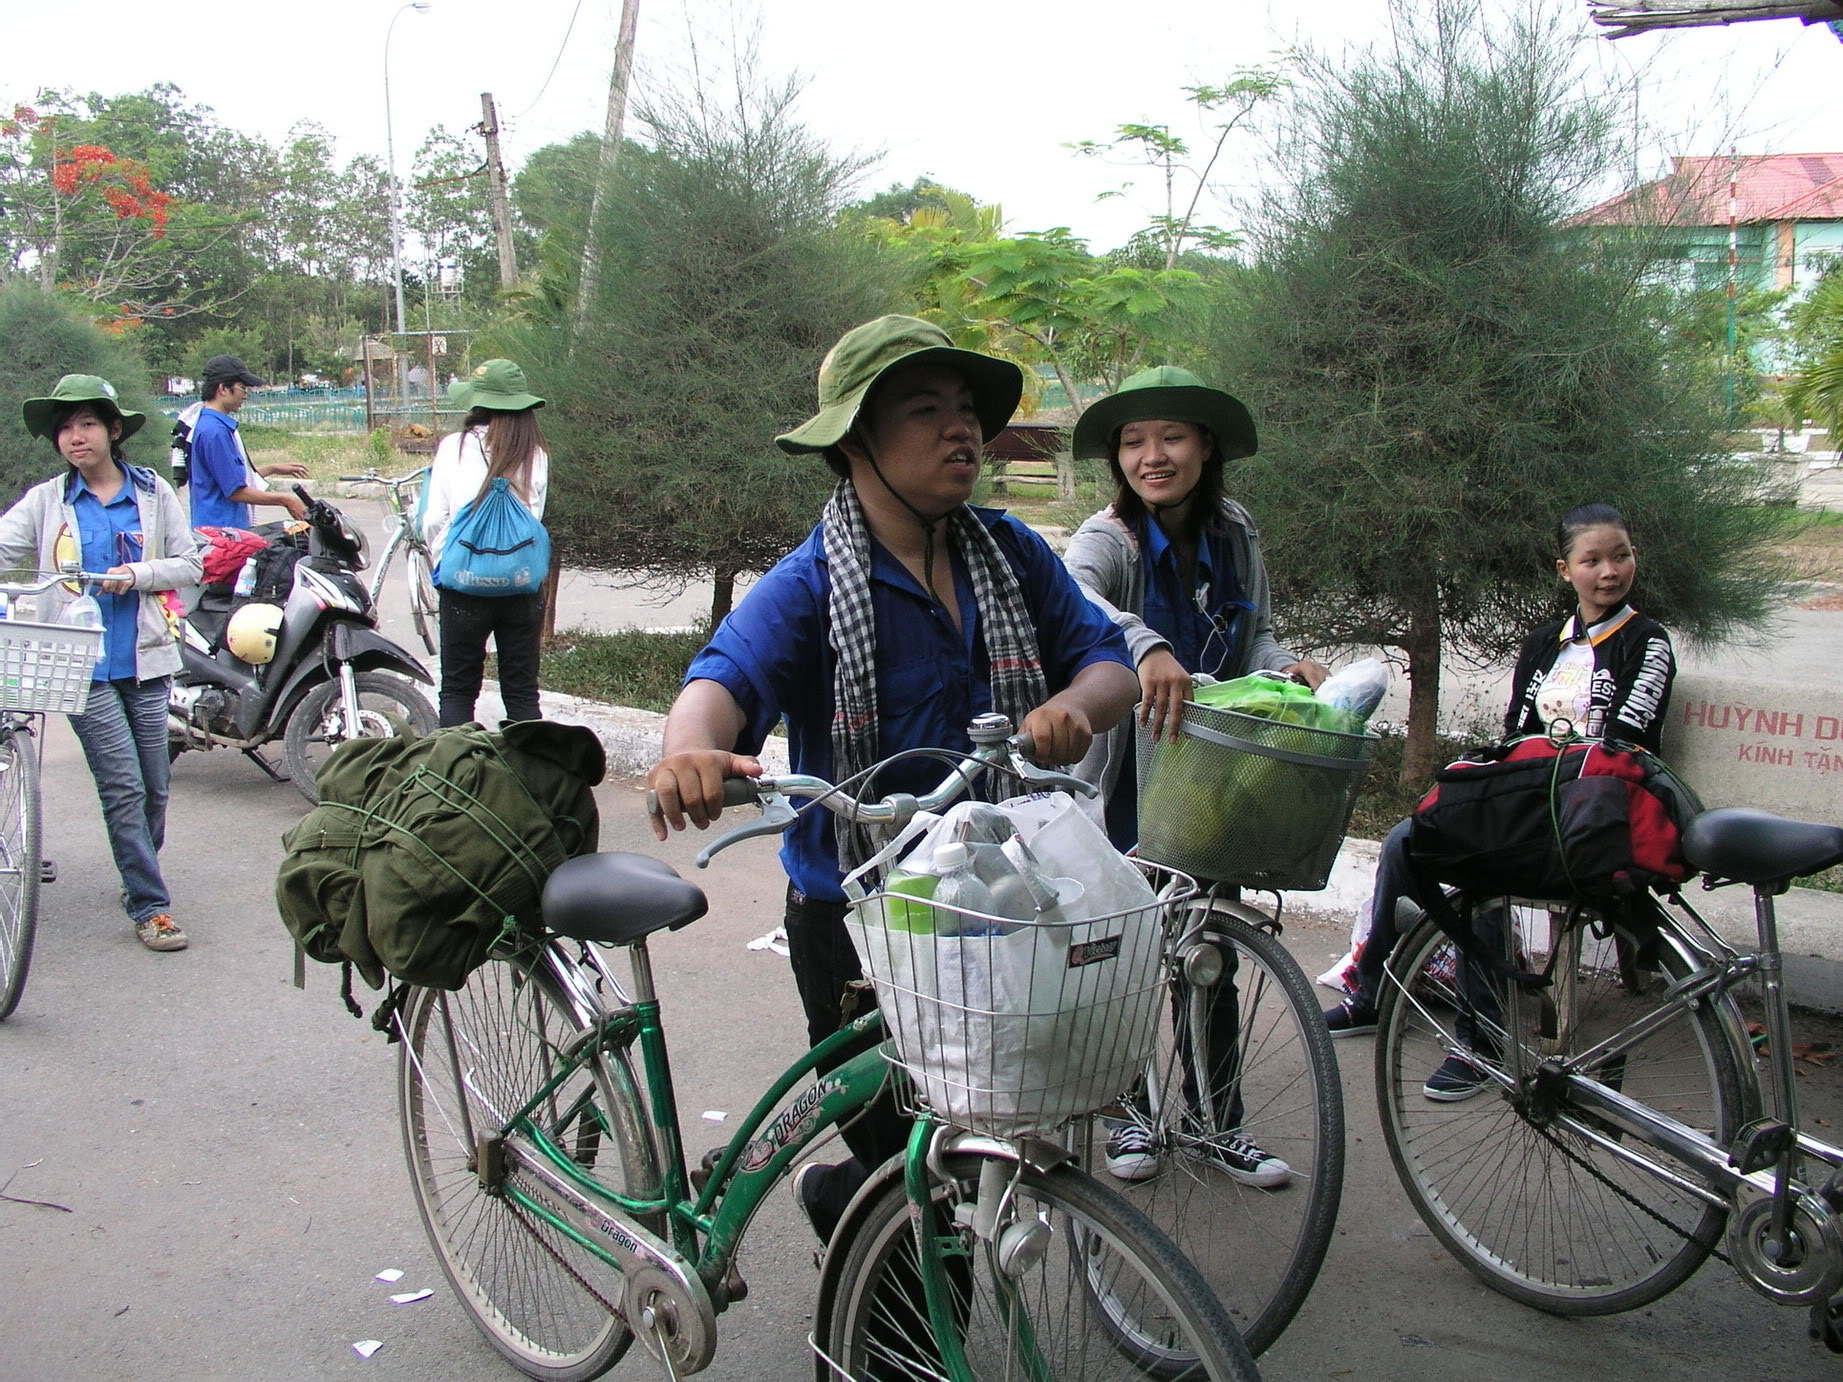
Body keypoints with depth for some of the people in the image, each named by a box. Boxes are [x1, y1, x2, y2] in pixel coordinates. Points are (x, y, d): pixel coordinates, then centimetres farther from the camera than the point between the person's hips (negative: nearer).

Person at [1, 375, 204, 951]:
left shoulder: (152, 492, 7)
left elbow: (189, 565, 6)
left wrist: (138, 573, -11)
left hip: (144, 659, 2)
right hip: (81, 663, -2)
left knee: (153, 787, 8)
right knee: (123, 787, -7)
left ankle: (139, 877, 31)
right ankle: (149, 906, 0)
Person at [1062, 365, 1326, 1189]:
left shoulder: (1234, 536, -1)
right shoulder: (1110, 538, -18)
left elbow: (1255, 635, 8)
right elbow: (1067, 595, -41)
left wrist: (1287, 665, -15)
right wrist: (1146, 645, -59)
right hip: (1126, 780, -4)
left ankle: (1219, 1121, 26)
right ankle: (1127, 1112, 28)